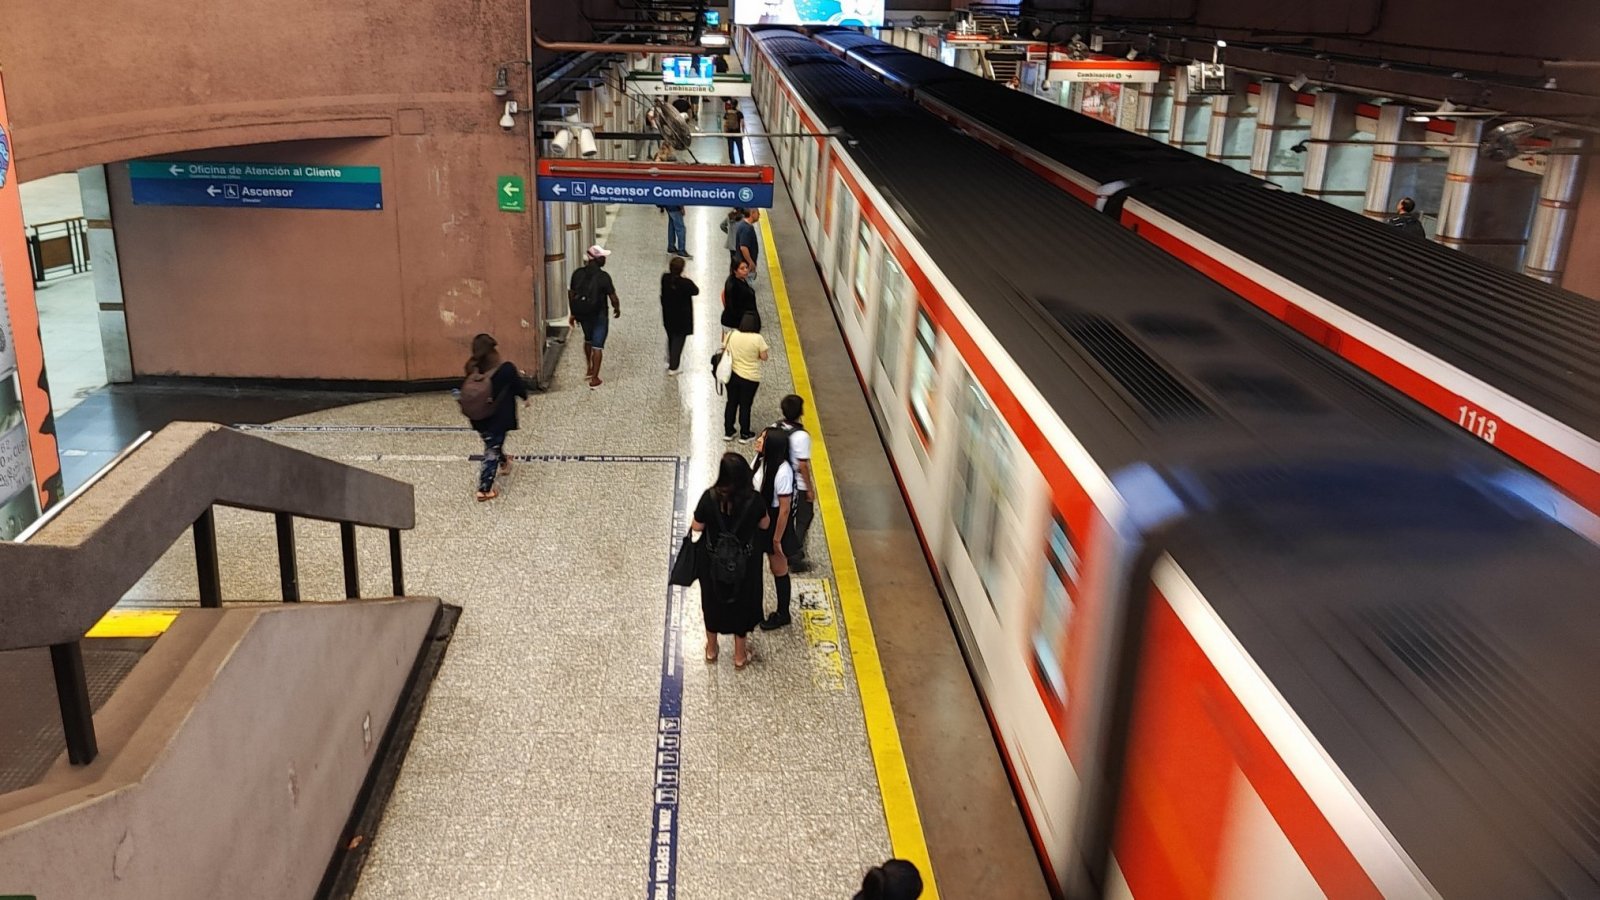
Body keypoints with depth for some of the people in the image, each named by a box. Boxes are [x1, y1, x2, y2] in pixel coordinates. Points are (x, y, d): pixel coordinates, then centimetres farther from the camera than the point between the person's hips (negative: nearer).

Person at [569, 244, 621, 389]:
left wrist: (573, 313, 15)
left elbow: (571, 294, 3)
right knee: (597, 345, 6)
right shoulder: (603, 277, -20)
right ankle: (594, 378, 8)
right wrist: (617, 309, 6)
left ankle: (590, 370, 39)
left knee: (588, 340, 28)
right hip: (599, 315, -5)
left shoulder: (577, 274, -5)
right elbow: (613, 298, -15)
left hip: (582, 314, 5)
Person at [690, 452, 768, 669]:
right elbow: (764, 525, -5)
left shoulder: (710, 497, -25)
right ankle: (740, 655, 37)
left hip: (713, 562, 0)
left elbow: (697, 527, -11)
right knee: (742, 603, 21)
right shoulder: (754, 499, -23)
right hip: (744, 563, 0)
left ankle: (711, 649, 43)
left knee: (713, 601, 24)